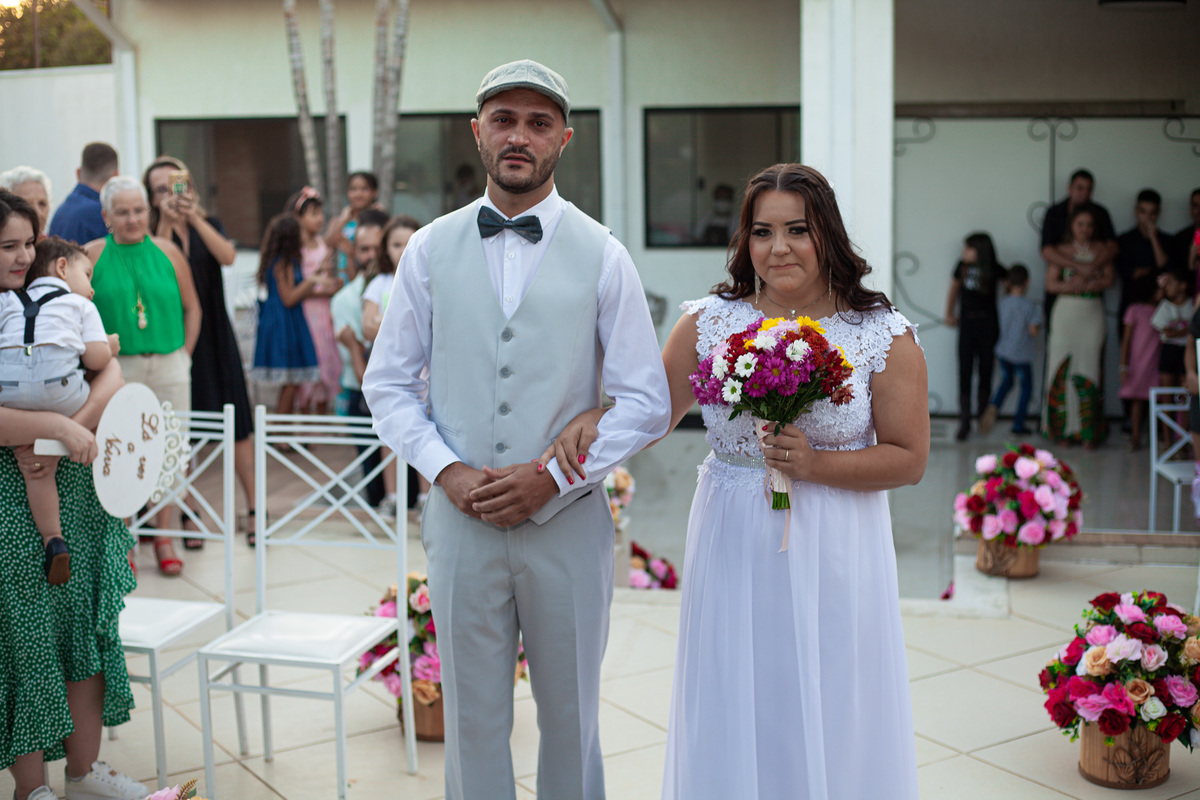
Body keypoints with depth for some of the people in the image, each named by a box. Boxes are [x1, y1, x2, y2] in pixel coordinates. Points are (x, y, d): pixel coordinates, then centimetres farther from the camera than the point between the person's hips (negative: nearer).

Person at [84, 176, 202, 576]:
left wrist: (184, 354, 5)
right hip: (117, 368, -2)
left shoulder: (168, 252, 6)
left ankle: (164, 538, 17)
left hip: (169, 366, 2)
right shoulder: (91, 256, 0)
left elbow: (192, 307, 12)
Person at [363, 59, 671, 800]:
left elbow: (647, 402, -2)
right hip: (461, 519, 1)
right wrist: (445, 469, -9)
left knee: (570, 717, 13)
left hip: (568, 521, -1)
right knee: (473, 718, 11)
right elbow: (388, 384, 6)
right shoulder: (430, 250, 4)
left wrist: (555, 477, -12)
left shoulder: (602, 255, -1)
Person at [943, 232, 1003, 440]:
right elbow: (953, 290, 18)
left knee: (985, 372, 3)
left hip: (988, 324, -1)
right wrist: (949, 313, 19)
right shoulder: (962, 266, 3)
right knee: (964, 372, -4)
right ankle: (964, 421, -3)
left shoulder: (994, 270, -5)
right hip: (966, 323, 2)